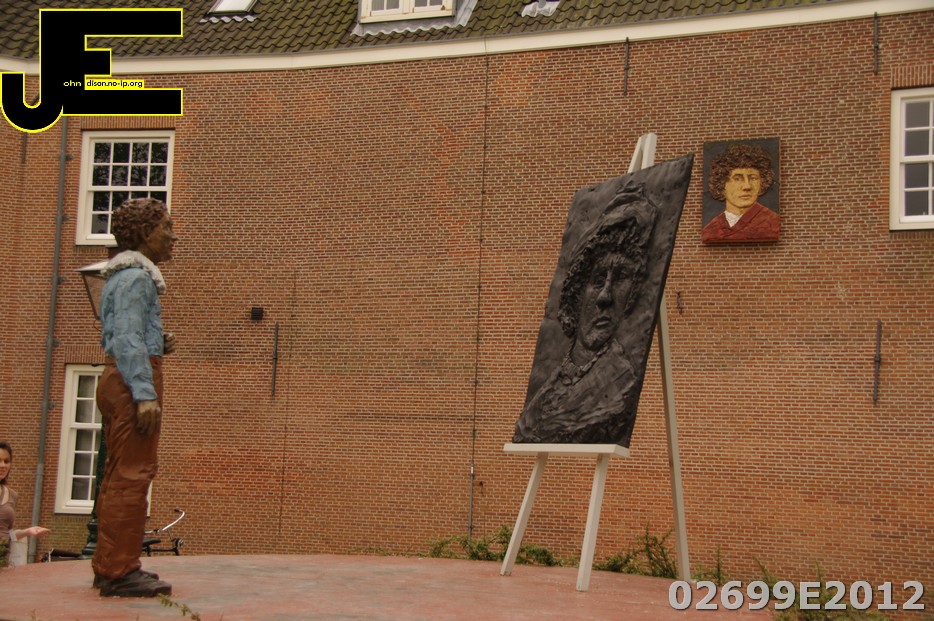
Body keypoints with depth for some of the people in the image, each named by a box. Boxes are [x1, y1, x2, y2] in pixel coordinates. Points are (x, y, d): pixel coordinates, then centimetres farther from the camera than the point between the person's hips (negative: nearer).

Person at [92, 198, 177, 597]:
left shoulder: (126, 275, 21)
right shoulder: (136, 275, -10)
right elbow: (129, 337, -19)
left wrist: (157, 345, 11)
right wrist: (145, 393, -24)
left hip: (116, 377, 11)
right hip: (134, 377, -11)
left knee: (118, 474, 12)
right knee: (132, 474, -11)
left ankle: (107, 566, 17)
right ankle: (120, 571, -11)